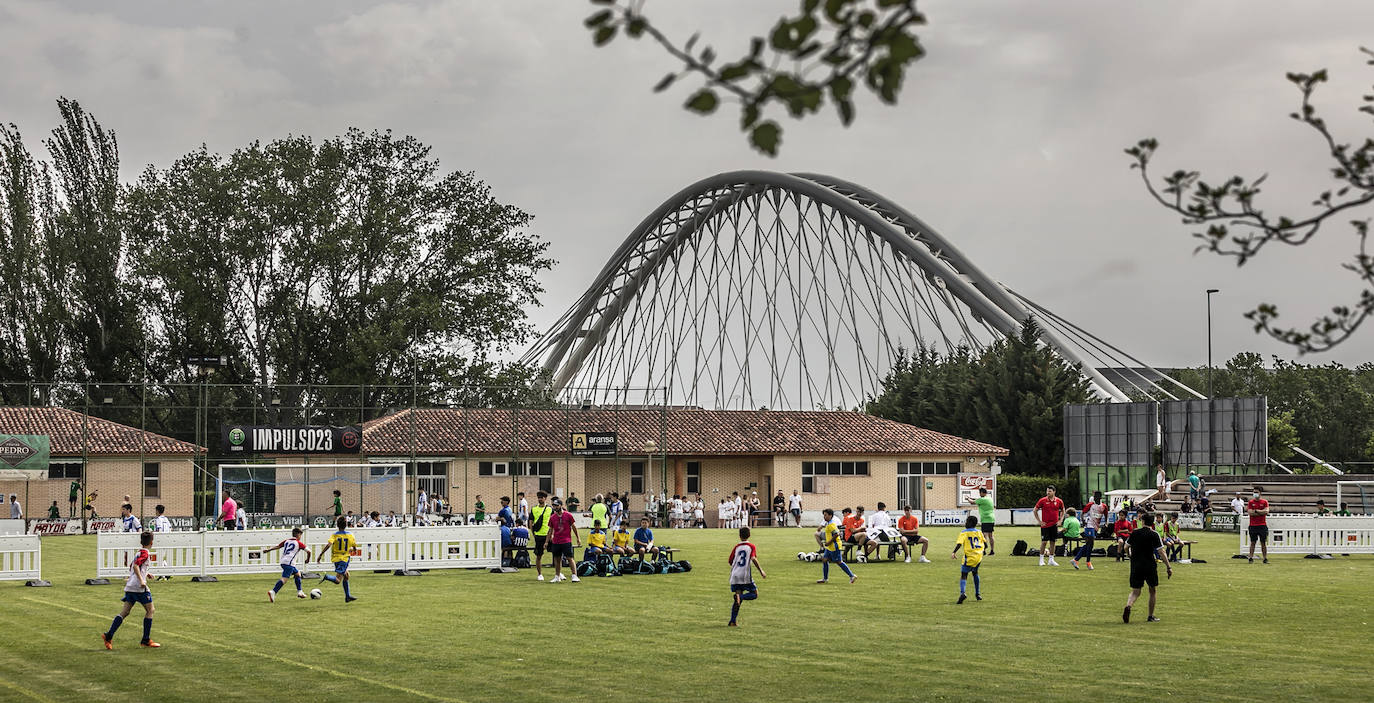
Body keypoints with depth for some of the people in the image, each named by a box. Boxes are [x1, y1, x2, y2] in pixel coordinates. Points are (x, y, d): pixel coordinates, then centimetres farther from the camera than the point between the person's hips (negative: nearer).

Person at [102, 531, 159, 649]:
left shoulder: (139, 552, 19)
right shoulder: (145, 553, -7)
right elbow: (135, 566, -21)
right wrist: (141, 580, -26)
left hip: (130, 586, 8)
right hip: (139, 587, -8)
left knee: (125, 612, 5)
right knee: (150, 610, 5)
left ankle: (109, 635, -9)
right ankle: (146, 640, 5)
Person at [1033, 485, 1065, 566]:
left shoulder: (1059, 501, 1)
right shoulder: (1042, 501, -6)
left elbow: (1063, 511, 18)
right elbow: (1035, 511, 2)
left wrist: (1060, 520, 6)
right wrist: (1039, 521, -3)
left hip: (1054, 524, 2)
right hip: (1045, 525, -2)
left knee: (1052, 542, 5)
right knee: (1044, 542, -3)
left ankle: (1051, 560, 13)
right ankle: (1041, 559, 8)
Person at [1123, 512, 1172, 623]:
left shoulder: (1134, 533, 4)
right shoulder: (1154, 534, -6)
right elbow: (1161, 552, -11)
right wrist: (1169, 567, -8)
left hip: (1135, 565, 2)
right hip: (1149, 566, -2)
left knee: (1135, 592, 5)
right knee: (1152, 591, 15)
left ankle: (1128, 606, -25)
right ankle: (1151, 616, 18)